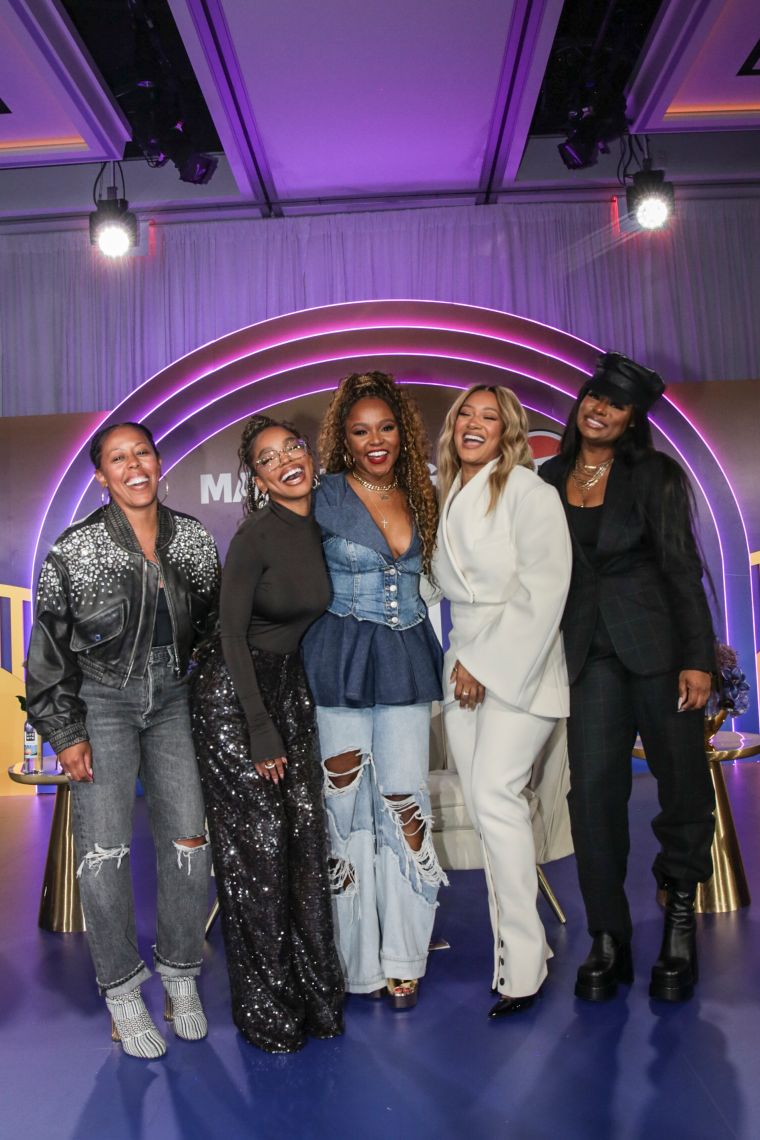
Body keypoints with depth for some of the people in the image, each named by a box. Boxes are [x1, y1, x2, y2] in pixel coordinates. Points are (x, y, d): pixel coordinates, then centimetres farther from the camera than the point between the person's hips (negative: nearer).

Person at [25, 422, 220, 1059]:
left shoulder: (193, 540, 0)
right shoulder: (75, 550, -9)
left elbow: (214, 625, 10)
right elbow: (48, 649, -4)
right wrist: (64, 732, -7)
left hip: (173, 697, 3)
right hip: (101, 701, -2)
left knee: (189, 843, 0)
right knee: (104, 851, -5)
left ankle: (181, 978, 22)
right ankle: (123, 995, 15)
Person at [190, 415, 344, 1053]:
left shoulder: (325, 527, 0)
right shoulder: (255, 536, -18)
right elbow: (231, 634, -15)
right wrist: (262, 731, -14)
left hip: (290, 685, 6)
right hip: (231, 691, -6)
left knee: (306, 833, 8)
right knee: (257, 844, 0)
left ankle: (314, 989, 25)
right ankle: (267, 1008, 18)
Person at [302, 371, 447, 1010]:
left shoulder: (420, 496, 10)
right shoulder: (325, 498, -3)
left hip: (406, 659, 4)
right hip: (341, 661, -3)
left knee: (405, 801, 1)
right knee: (348, 803, 4)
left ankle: (402, 958, 15)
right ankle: (358, 961, 19)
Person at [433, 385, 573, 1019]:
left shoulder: (528, 491, -6)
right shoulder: (448, 501, 15)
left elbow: (543, 589, -14)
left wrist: (487, 663, -15)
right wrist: (461, 661, 8)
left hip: (520, 667, -6)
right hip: (465, 669, 7)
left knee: (495, 795, -16)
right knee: (485, 809, 6)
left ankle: (523, 964, -4)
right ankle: (517, 949, 18)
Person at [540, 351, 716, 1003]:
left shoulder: (656, 476, -1)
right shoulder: (549, 480, 9)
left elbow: (683, 569, -4)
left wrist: (697, 658, -11)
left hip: (657, 645, -2)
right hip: (588, 651, 3)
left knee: (683, 781, 4)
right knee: (594, 790, 0)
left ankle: (680, 923, 24)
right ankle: (608, 942, 12)